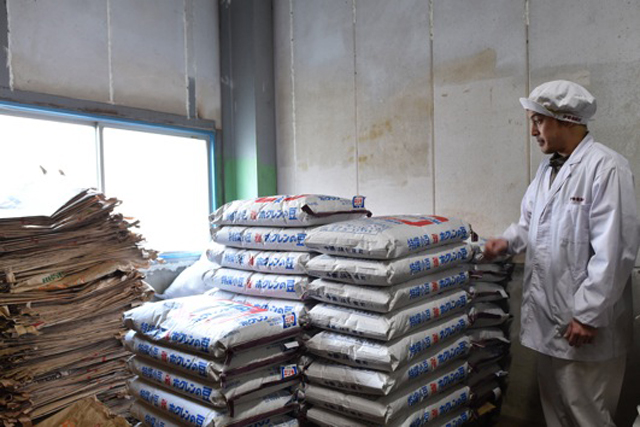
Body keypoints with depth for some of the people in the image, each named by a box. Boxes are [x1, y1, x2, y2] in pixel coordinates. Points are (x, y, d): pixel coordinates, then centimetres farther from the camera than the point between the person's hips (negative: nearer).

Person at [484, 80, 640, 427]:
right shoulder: (548, 168, 11)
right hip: (547, 319, 8)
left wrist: (588, 315, -18)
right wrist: (509, 241, 1)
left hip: (584, 323, -7)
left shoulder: (606, 168, -16)